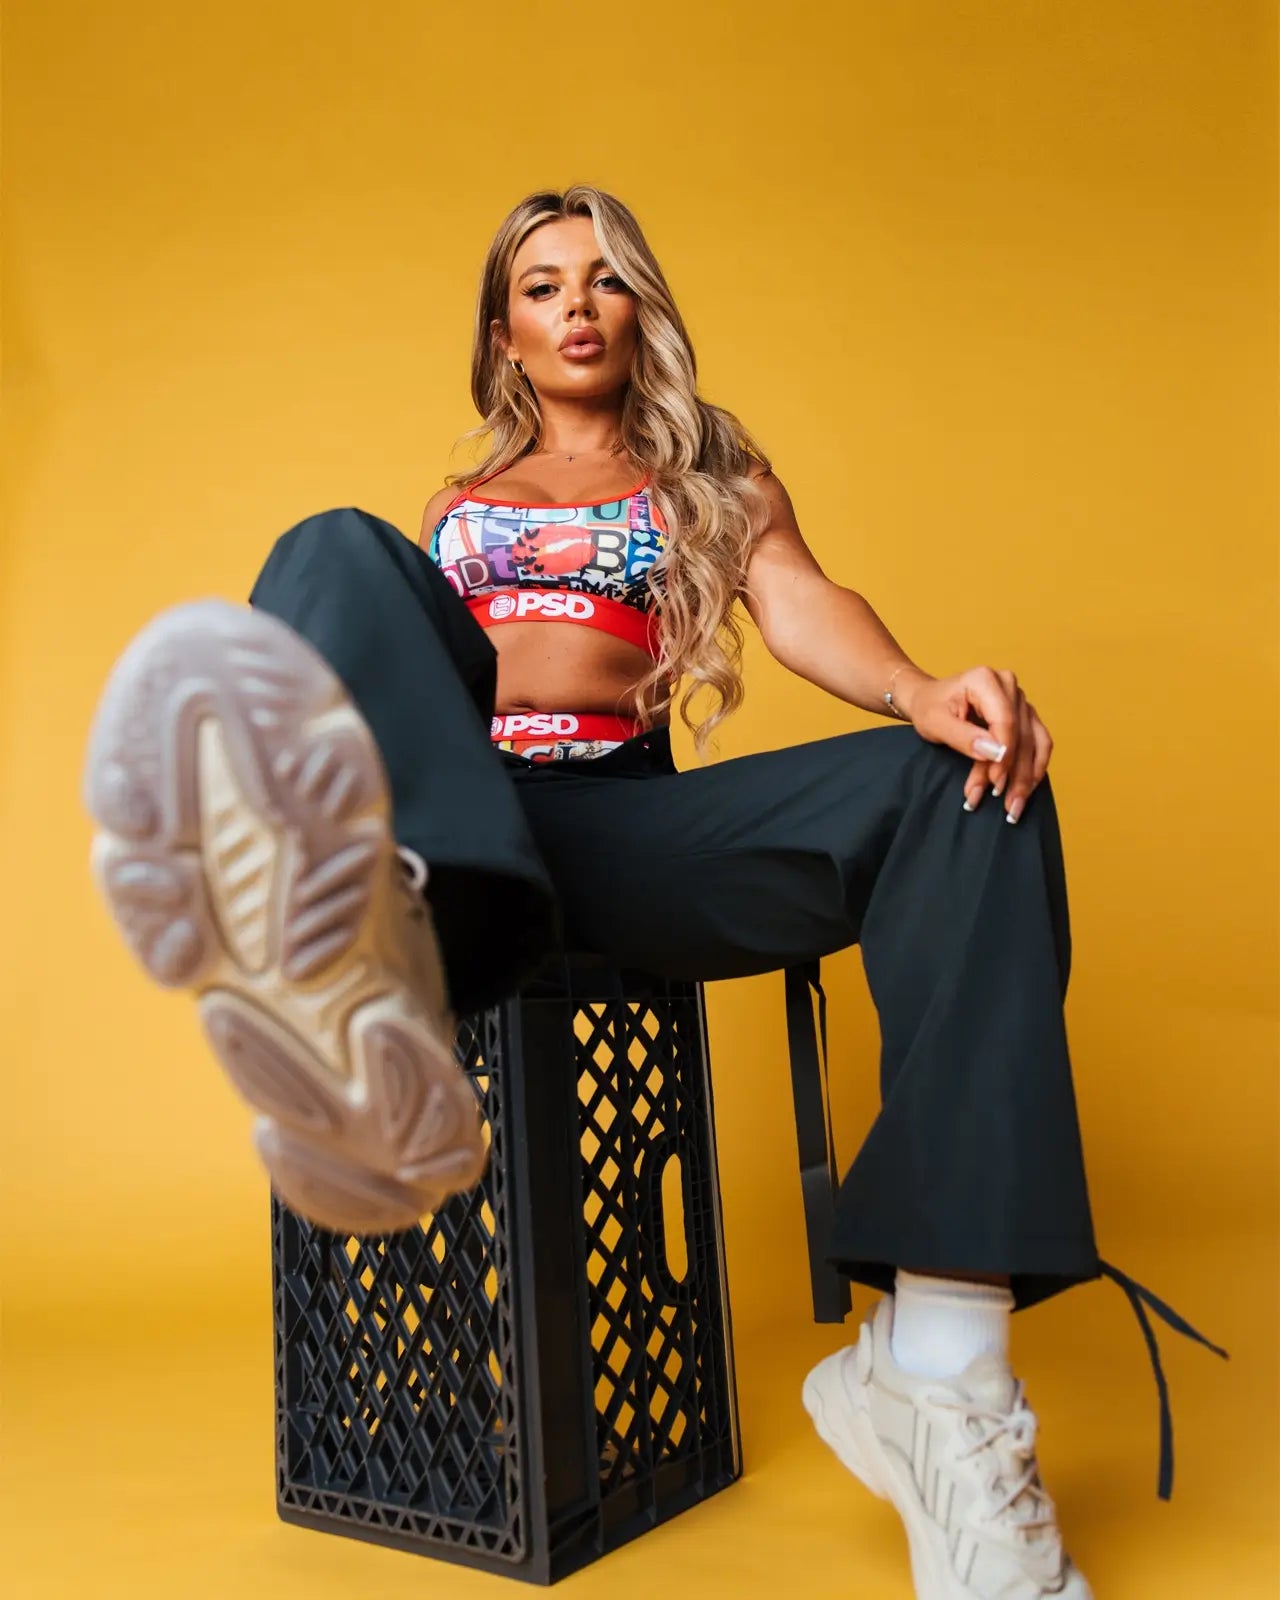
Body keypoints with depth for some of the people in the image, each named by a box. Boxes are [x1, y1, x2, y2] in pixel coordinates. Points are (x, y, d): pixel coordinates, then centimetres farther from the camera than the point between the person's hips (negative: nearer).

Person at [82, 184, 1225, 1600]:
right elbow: (374, 638, 23)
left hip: (621, 822, 0)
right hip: (444, 808, 1)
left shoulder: (714, 468, 26)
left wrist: (925, 691, -17)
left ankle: (936, 1365, -34)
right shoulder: (459, 502, 31)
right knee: (339, 554, -26)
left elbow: (800, 605, 7)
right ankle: (375, 982, -61)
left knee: (965, 782, -25)